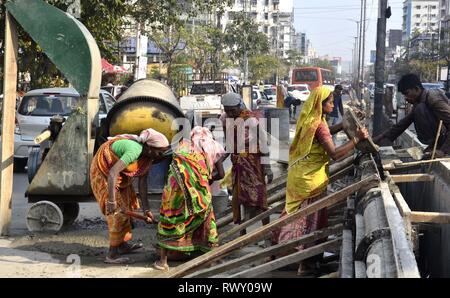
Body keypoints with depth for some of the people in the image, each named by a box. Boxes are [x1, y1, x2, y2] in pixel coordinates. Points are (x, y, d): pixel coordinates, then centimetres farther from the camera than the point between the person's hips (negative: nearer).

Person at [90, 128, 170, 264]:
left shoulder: (149, 156, -7)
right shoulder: (134, 151, -34)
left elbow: (142, 183, -4)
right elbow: (112, 173, -38)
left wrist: (146, 209, -6)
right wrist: (111, 201, -36)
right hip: (103, 171, -9)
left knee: (126, 205, 17)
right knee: (118, 210, -9)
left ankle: (122, 245, 31)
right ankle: (112, 255, -3)